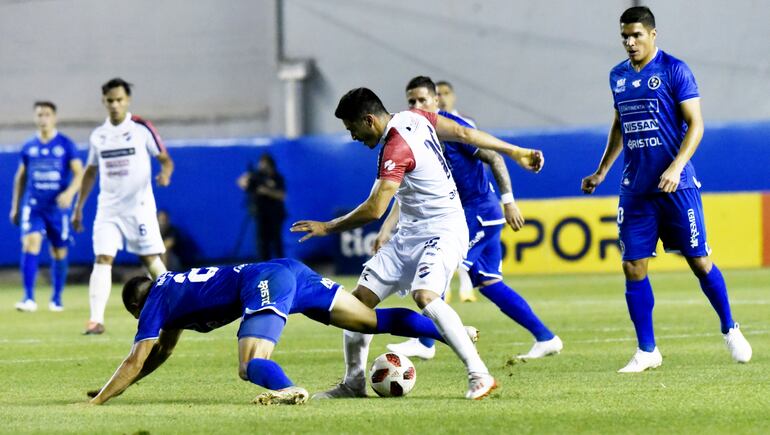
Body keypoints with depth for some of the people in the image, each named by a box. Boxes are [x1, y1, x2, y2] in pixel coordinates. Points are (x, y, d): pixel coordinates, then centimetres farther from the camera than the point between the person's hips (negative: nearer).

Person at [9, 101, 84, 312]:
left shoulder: (66, 145, -1)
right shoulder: (29, 147, 7)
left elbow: (79, 173, -5)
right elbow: (20, 177, 18)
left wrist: (70, 192, -23)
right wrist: (15, 207, 18)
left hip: (58, 207, -1)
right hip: (33, 206, 1)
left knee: (59, 253, 7)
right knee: (30, 245, -17)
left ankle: (56, 298, 23)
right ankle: (29, 298, -19)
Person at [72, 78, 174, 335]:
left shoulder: (142, 129, -3)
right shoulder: (98, 135, 9)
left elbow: (165, 159, 0)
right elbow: (91, 172, 19)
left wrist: (165, 174, -23)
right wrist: (78, 207, 18)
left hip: (139, 206, -3)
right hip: (108, 208, 3)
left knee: (151, 259, 0)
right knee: (102, 259, -10)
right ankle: (96, 319, -16)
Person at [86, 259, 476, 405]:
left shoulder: (157, 300, 9)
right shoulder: (172, 287, 32)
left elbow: (137, 361, 4)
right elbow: (161, 353, 42)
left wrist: (99, 400, 9)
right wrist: (110, 389, 43)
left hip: (265, 283, -9)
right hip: (290, 272, 9)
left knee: (250, 367, -22)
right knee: (374, 321, 6)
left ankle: (288, 390, -54)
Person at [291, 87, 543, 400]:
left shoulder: (396, 150, -24)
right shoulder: (415, 118, 3)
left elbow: (374, 210, -28)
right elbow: (464, 134, 9)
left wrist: (328, 227, -15)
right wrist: (515, 152, 17)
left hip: (441, 230, -10)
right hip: (410, 233, 10)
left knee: (425, 296, -32)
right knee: (360, 297, 3)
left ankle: (479, 376, -29)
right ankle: (353, 382, 11)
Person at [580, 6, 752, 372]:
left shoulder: (675, 71, -7)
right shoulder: (618, 76, 11)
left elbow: (695, 124, -9)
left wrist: (677, 167, -22)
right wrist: (601, 172, 23)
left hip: (676, 186, -5)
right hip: (635, 188, 5)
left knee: (699, 261, 1)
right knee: (633, 267, -1)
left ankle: (730, 330, 21)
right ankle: (646, 351, 7)